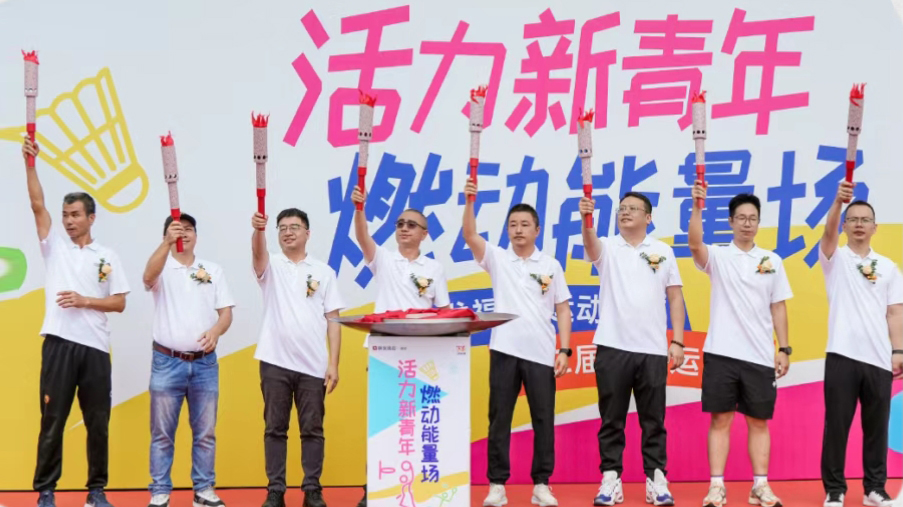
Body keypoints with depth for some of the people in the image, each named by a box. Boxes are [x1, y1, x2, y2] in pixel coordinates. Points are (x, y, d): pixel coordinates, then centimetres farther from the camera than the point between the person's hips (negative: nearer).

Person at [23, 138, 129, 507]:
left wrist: (84, 301, -10)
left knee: (98, 422, 6)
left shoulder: (108, 257, 9)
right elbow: (37, 206, -2)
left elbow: (119, 303, 5)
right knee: (52, 420, 1)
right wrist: (30, 163, -10)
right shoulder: (55, 246, 9)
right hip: (59, 343, 0)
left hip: (95, 347, 1)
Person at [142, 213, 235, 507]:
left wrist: (216, 331, -17)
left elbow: (226, 313, 5)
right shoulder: (162, 268, 1)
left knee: (205, 432, 7)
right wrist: (166, 243, -39)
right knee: (162, 433, 3)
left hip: (205, 363, 2)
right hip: (167, 362, -2)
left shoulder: (214, 271, 10)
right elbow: (149, 276, -24)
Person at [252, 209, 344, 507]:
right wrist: (258, 229, -41)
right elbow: (258, 251, -19)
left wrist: (333, 364, -2)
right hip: (275, 363, 0)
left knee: (313, 430, 4)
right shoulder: (271, 266, 6)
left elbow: (332, 320, 5)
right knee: (275, 429, 5)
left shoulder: (324, 272, 8)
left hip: (313, 366, 0)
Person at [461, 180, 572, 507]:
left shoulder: (551, 266, 7)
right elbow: (469, 236, -10)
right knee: (499, 418, 3)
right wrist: (469, 203, -24)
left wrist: (564, 349, -2)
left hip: (541, 354, 0)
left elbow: (563, 310, 7)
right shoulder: (497, 259, 6)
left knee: (543, 420, 3)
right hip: (504, 350, 0)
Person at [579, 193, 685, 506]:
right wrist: (586, 219, -40)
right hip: (612, 347, 0)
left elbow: (675, 298, 9)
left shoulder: (663, 251, 9)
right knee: (611, 419, 4)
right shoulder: (607, 248, 5)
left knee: (653, 420, 5)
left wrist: (678, 341, 1)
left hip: (653, 350, 1)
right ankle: (611, 479, 11)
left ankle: (657, 479, 13)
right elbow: (590, 243, -19)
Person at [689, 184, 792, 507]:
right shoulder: (718, 256, 2)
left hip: (760, 356, 2)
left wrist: (784, 349, 4)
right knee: (720, 420, 1)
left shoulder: (772, 261, 9)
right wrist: (697, 206, -33)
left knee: (759, 422, 7)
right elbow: (694, 244, -21)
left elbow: (778, 308, 9)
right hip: (721, 353, -2)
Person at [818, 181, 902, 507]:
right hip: (843, 356, -3)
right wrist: (838, 201, -33)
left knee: (877, 427, 7)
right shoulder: (835, 258, 5)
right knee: (836, 425, -1)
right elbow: (828, 231, -16)